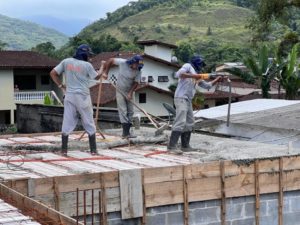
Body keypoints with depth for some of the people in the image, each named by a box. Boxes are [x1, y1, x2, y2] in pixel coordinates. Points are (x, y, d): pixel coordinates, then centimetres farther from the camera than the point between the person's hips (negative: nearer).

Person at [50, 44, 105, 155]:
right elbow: (97, 77, 8)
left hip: (69, 96, 3)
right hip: (83, 96, -3)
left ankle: (64, 149, 3)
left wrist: (61, 85, 8)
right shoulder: (87, 65, -7)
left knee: (67, 122, 5)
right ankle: (93, 149, 8)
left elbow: (53, 73, 3)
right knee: (89, 123, 6)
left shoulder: (66, 61, 3)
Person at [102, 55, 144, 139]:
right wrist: (105, 72, -10)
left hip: (129, 92, 3)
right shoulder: (122, 63, -19)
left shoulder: (138, 71, -13)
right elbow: (110, 60, -9)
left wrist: (130, 93, -20)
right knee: (123, 111, -10)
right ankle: (126, 133, -15)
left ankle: (126, 132, 12)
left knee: (130, 112, 4)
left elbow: (136, 83, -9)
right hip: (120, 91, -3)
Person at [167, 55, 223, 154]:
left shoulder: (197, 76, 24)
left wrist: (217, 79, 26)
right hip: (181, 98, -10)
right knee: (180, 122, -18)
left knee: (189, 123, 12)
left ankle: (185, 146, 18)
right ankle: (172, 146, -21)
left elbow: (207, 85, 31)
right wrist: (193, 76, -18)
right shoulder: (188, 66, 2)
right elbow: (179, 74, -16)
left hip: (188, 100, 10)